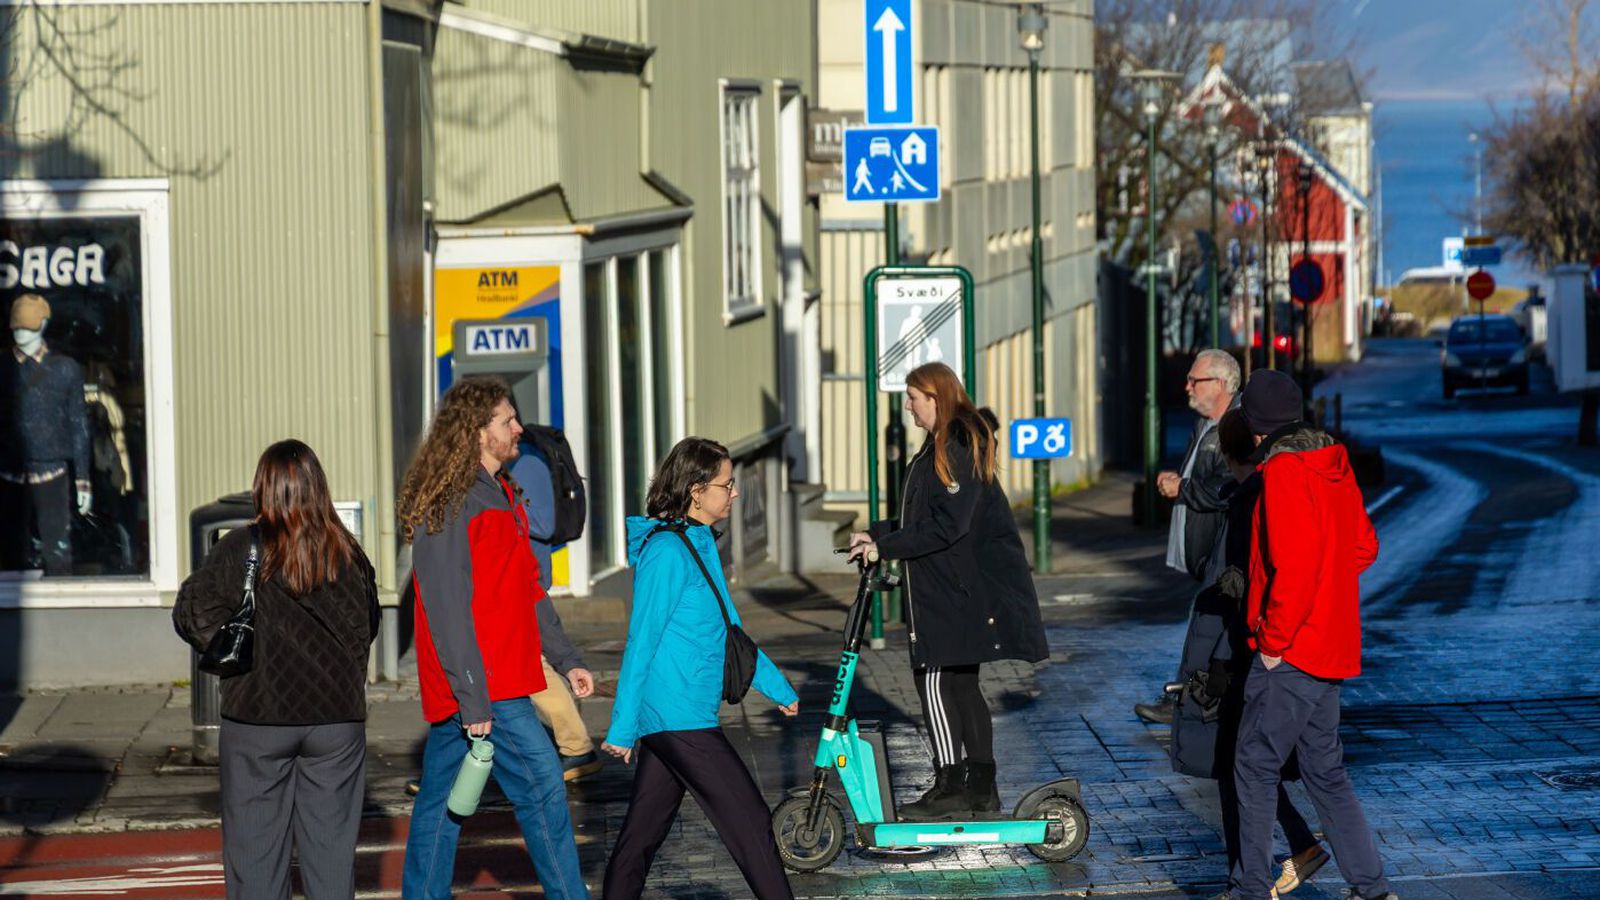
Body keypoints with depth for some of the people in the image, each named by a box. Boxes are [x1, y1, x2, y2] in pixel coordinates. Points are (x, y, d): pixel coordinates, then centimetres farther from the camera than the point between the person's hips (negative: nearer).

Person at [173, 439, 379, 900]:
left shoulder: (239, 550, -9)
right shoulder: (347, 555, 0)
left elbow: (190, 615, -5)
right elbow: (366, 627, 10)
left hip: (257, 717, -2)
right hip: (337, 719, 2)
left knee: (254, 845, 4)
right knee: (331, 844, 8)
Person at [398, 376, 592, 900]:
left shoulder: (499, 494, 16)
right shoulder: (450, 504, -15)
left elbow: (528, 590, 22)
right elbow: (448, 607, -19)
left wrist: (566, 659, 17)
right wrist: (473, 698, -22)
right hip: (481, 687, -10)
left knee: (441, 800, 12)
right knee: (543, 787, -8)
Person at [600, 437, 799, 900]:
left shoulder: (701, 546, 15)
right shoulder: (668, 551, -15)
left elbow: (729, 631, 25)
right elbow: (641, 642, -15)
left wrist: (778, 688, 29)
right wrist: (623, 727, -15)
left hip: (667, 719, 9)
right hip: (679, 718, -9)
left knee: (643, 833, 11)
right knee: (749, 819, -6)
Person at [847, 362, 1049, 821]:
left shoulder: (958, 447, -17)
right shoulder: (941, 445, 15)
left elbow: (946, 526, -23)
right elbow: (924, 519, 20)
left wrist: (885, 547, -20)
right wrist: (876, 534, 10)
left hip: (961, 590, -10)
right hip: (946, 588, 10)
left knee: (937, 679, -9)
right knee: (960, 683, 12)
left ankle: (950, 786, -6)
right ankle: (981, 787, 17)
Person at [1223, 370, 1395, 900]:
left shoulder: (1284, 473, -18)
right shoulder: (1334, 467, 10)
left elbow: (1295, 566, -24)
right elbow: (1364, 545, 19)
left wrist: (1273, 640, -16)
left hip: (1289, 653, -9)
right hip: (1332, 647, 9)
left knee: (1255, 766, 2)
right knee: (1324, 769, 15)